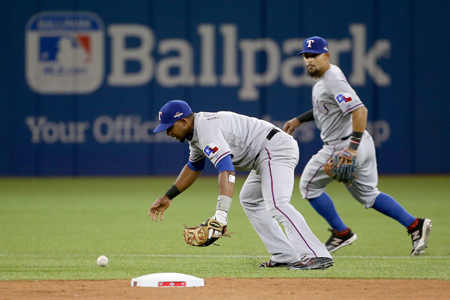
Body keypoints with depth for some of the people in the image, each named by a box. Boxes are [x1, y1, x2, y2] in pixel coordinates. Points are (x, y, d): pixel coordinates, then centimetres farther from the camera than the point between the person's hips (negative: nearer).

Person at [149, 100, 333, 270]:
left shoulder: (207, 130, -20)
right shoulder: (196, 130, 15)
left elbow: (226, 170, -34)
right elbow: (194, 167, 33)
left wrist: (221, 213, -43)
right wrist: (168, 197, 30)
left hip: (275, 149, -12)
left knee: (276, 203, -28)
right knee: (249, 200, 23)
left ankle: (316, 256, -41)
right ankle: (286, 257, 11)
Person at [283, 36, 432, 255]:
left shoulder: (333, 80, -19)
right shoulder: (322, 78, 12)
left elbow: (360, 110, -29)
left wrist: (353, 147, -33)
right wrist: (299, 120, 25)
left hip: (344, 145, -10)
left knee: (309, 184, 5)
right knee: (368, 194, 18)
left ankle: (341, 233, 9)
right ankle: (414, 225, 10)